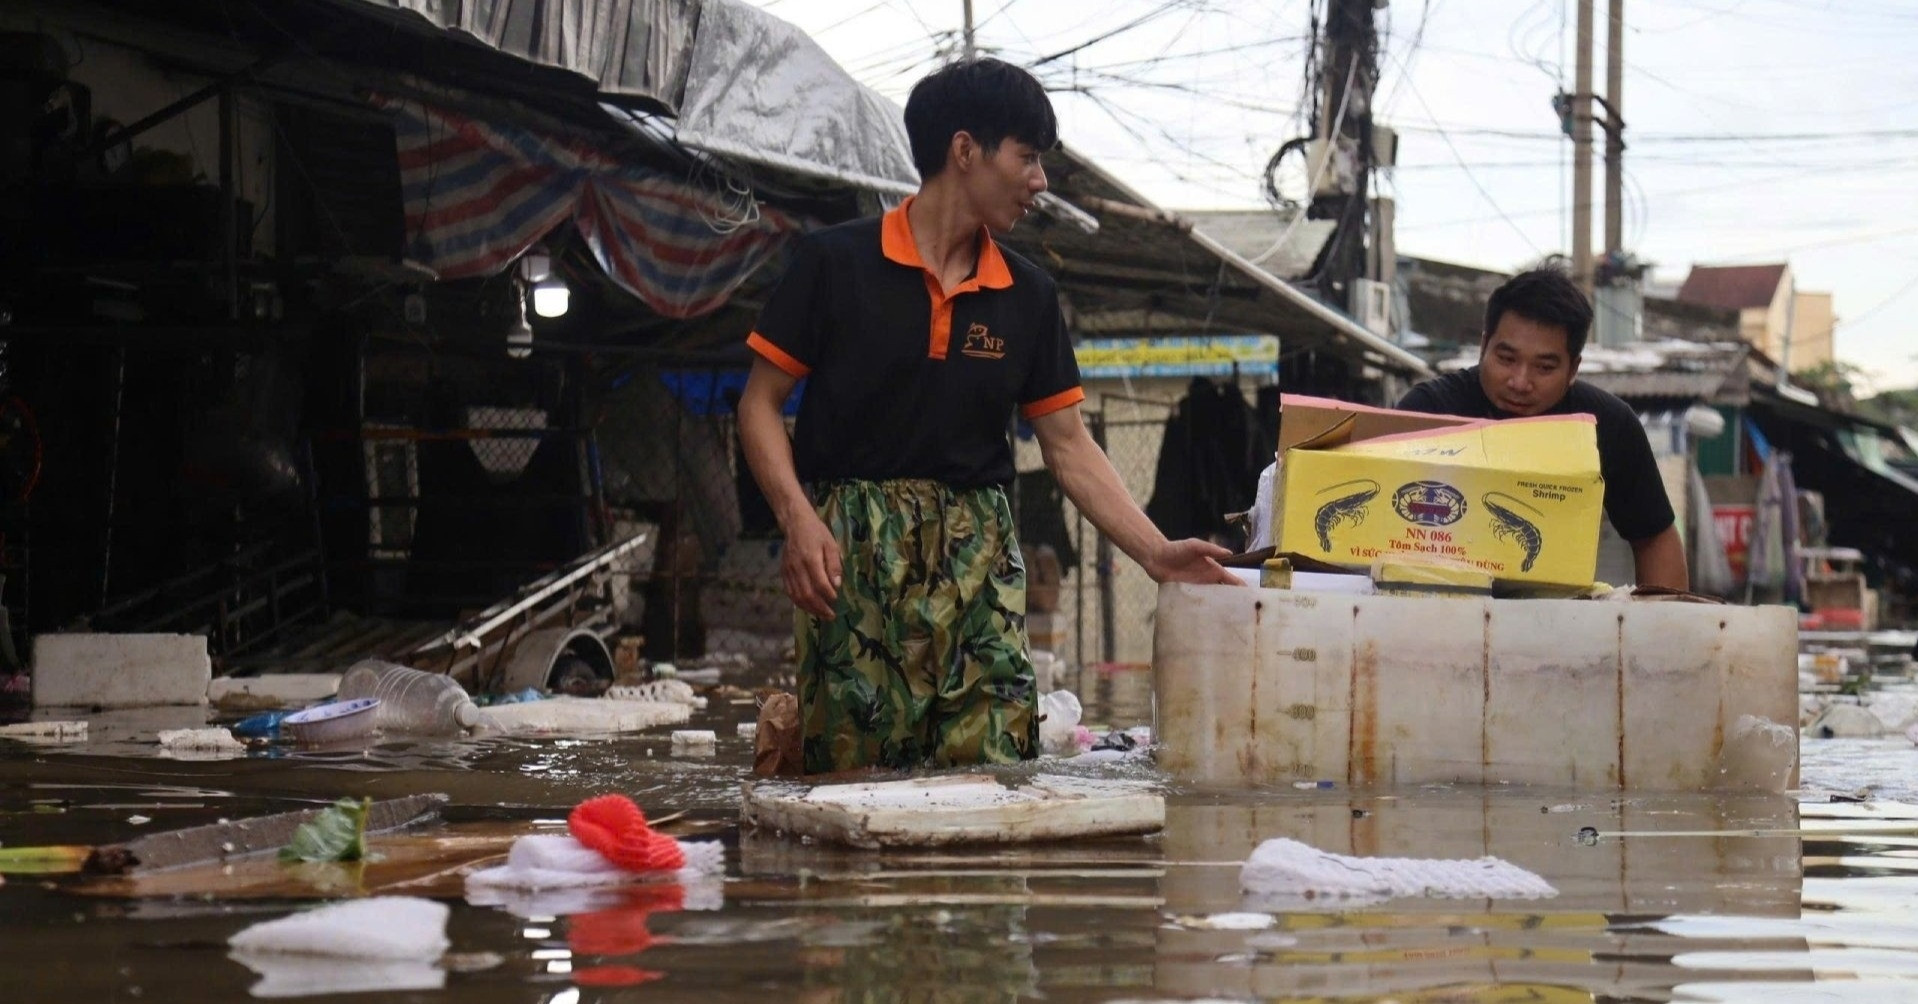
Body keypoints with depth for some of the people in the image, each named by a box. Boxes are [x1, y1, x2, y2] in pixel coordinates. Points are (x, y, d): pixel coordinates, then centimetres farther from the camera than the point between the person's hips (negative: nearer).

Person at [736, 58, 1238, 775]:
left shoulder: (1027, 297, 13)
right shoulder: (835, 262, 0)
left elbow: (1068, 447, 14)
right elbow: (760, 404, 1)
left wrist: (1156, 554, 5)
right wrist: (798, 519, -15)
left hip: (978, 560, 4)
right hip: (853, 554, -4)